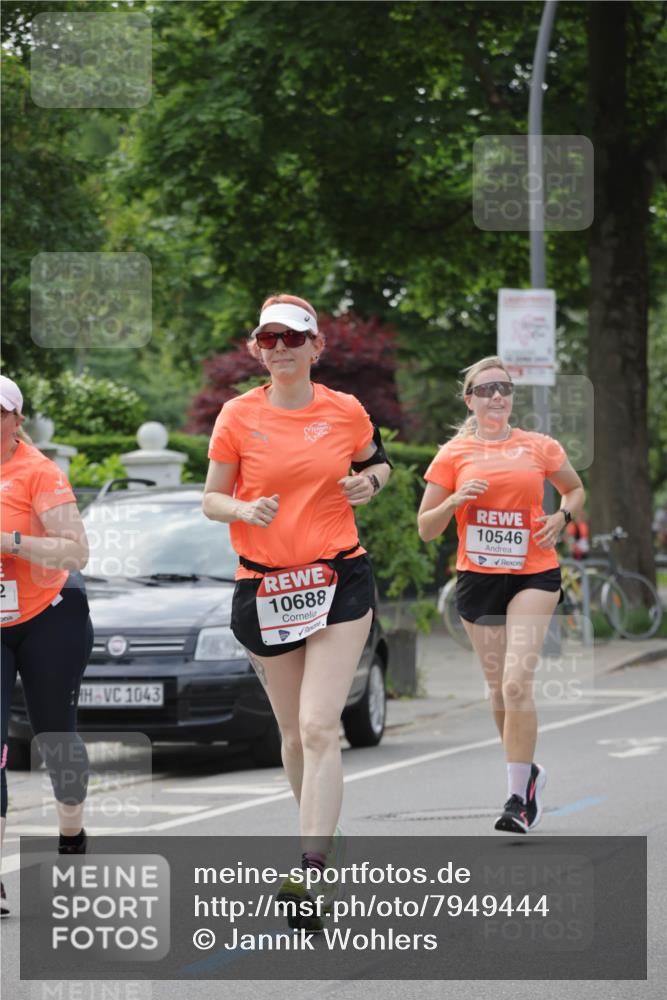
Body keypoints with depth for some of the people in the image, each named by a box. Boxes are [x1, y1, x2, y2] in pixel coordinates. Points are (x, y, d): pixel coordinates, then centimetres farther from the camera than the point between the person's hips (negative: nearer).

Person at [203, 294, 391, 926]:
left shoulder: (346, 411, 1)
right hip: (264, 584, 1)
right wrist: (245, 509, -18)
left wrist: (370, 482, -4)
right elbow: (211, 499, 4)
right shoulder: (239, 417, -1)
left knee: (318, 728, -14)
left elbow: (375, 463, 19)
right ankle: (317, 835, 33)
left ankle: (309, 873, -22)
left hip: (339, 580, -1)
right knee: (294, 732, 10)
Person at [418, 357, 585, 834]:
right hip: (477, 577, 2)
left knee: (516, 683, -16)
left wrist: (561, 517, 1)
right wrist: (454, 501, -14)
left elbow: (576, 489, 22)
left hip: (534, 574, -2)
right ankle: (528, 771, 31)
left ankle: (518, 796, -12)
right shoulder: (454, 455, 4)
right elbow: (426, 528, 6)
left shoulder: (540, 448, 4)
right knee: (500, 689, 8)